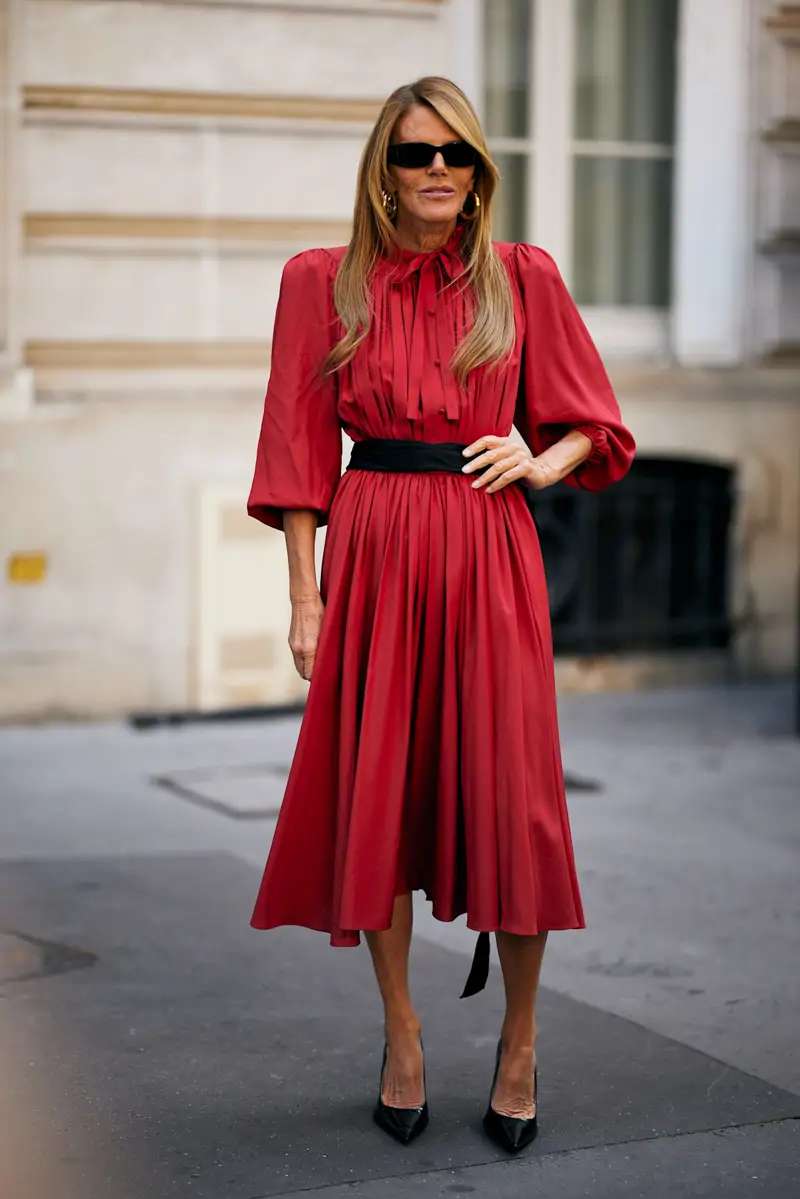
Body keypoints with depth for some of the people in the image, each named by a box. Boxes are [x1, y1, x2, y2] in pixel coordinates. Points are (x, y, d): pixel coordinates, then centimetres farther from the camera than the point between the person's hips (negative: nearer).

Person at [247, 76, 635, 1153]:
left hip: (488, 553, 0)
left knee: (511, 797, -2)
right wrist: (305, 590, 0)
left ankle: (521, 1040, 15)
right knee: (377, 792, 3)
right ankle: (401, 1033, 19)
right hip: (370, 550, 0)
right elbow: (302, 448, 5)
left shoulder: (523, 278, 6)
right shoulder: (324, 282, 5)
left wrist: (541, 463, -7)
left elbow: (588, 421, 14)